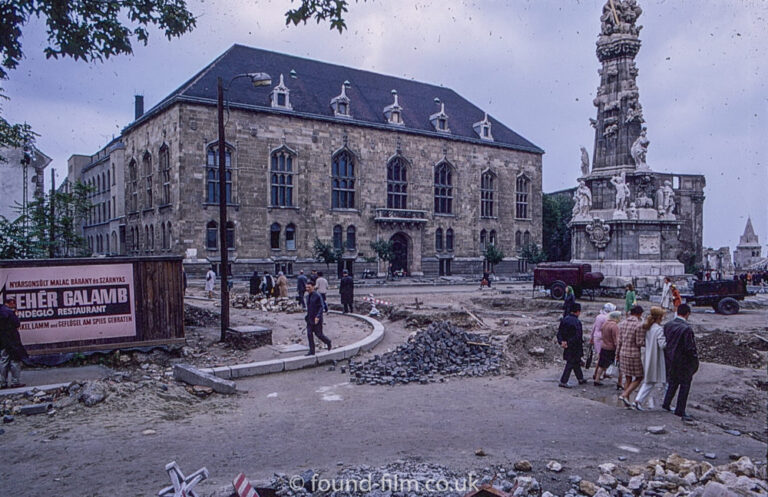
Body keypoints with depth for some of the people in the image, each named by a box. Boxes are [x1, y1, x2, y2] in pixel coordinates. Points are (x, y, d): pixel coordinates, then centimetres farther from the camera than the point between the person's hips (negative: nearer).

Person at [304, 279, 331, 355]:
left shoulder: (317, 296, -13)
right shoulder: (308, 296, 9)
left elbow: (321, 307, -16)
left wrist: (318, 317, -26)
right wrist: (307, 316, 17)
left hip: (316, 319, -6)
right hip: (309, 319, 6)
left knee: (318, 334, 2)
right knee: (309, 334, 1)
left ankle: (328, 342, 31)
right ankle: (311, 351, 7)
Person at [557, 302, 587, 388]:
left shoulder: (564, 320, 3)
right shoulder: (577, 322, -20)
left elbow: (559, 333, 1)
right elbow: (577, 337, -24)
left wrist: (561, 342, -8)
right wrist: (568, 343, -18)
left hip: (567, 347, 8)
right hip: (574, 348, -8)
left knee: (576, 362, 21)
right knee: (571, 363, 1)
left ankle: (581, 379, 35)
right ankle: (563, 381, 2)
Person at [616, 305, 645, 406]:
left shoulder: (622, 323, 6)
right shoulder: (639, 325, -14)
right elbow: (639, 343, -14)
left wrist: (617, 354, 15)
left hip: (623, 353, 7)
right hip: (634, 355, -6)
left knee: (627, 378, 15)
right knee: (638, 378, 8)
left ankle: (627, 401, 17)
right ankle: (624, 394, -5)